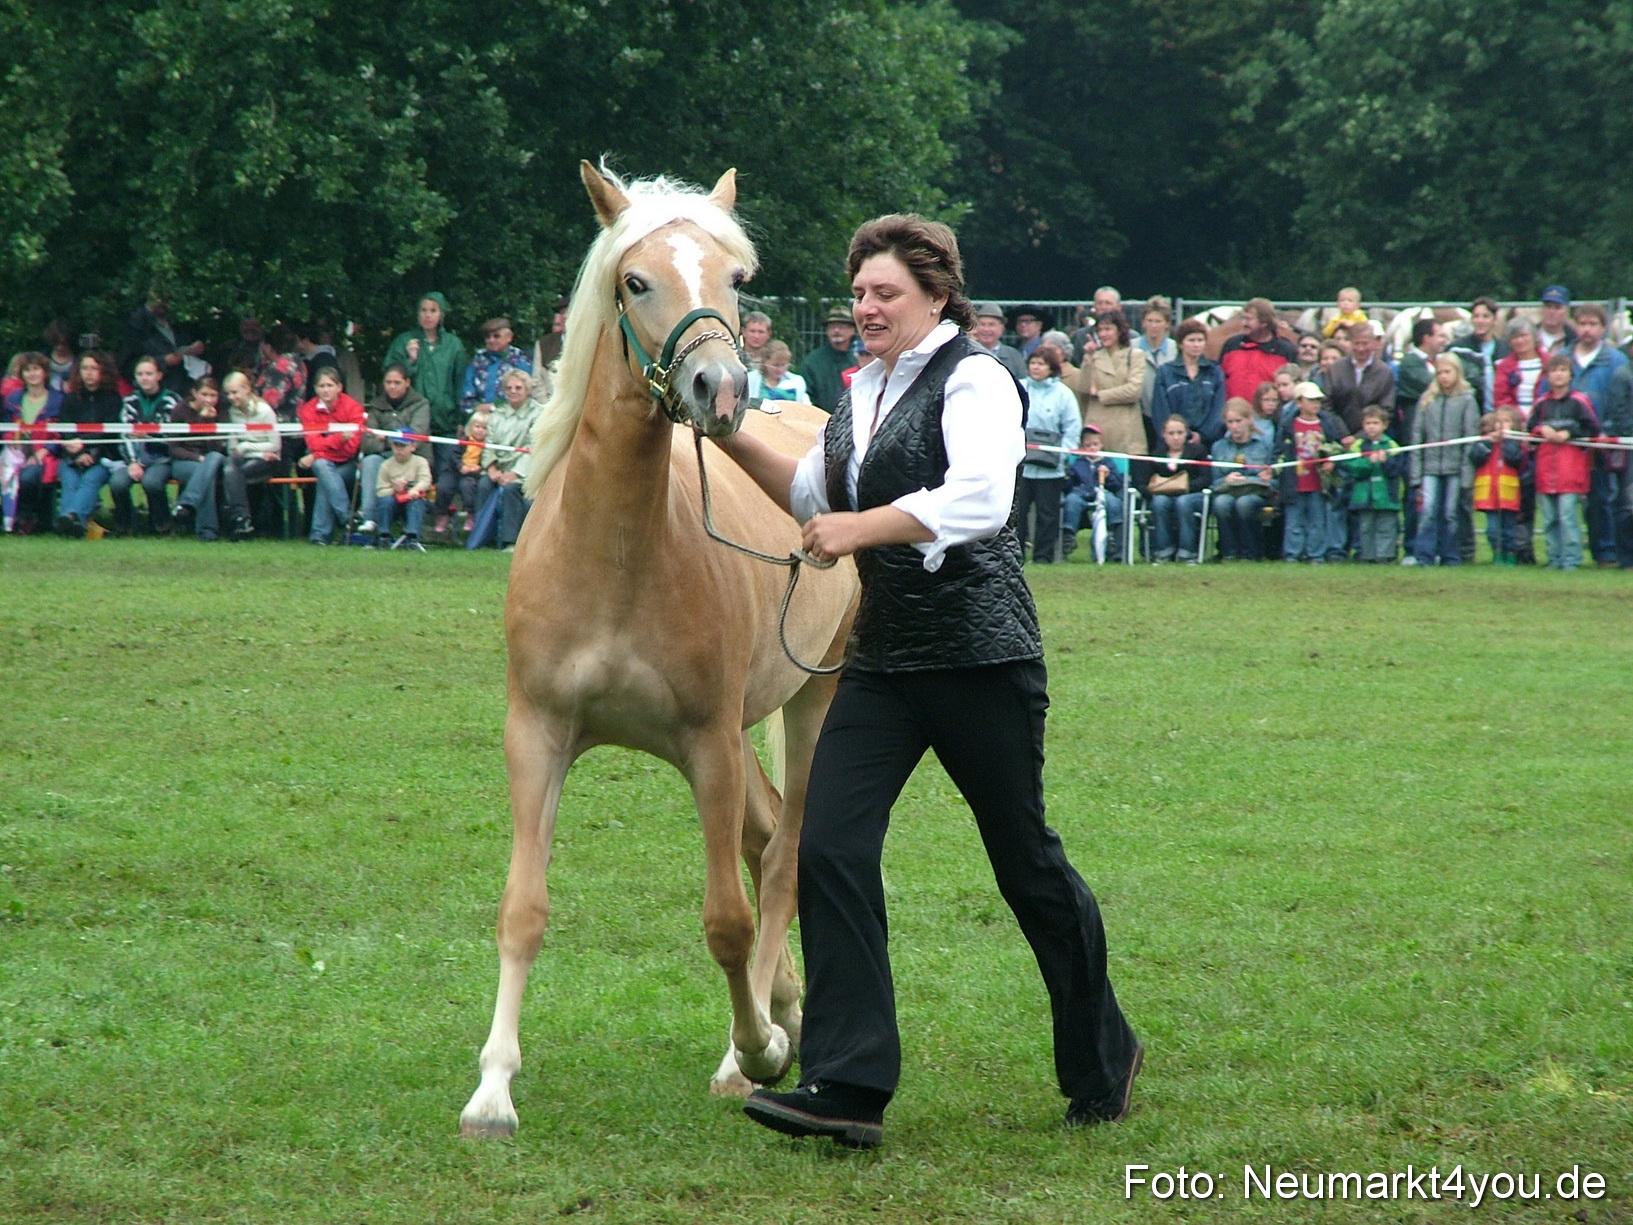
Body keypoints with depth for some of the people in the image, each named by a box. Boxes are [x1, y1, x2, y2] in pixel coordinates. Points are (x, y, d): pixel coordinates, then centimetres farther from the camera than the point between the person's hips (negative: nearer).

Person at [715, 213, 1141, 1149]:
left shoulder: (973, 380, -10)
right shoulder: (868, 391, 15)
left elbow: (978, 499, -27)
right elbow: (812, 495, 28)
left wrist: (862, 529, -28)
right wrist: (737, 444, 14)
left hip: (979, 654, -8)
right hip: (885, 655, 8)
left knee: (1026, 859, 5)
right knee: (830, 851, -7)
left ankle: (1104, 1060, 25)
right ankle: (846, 1088, -9)